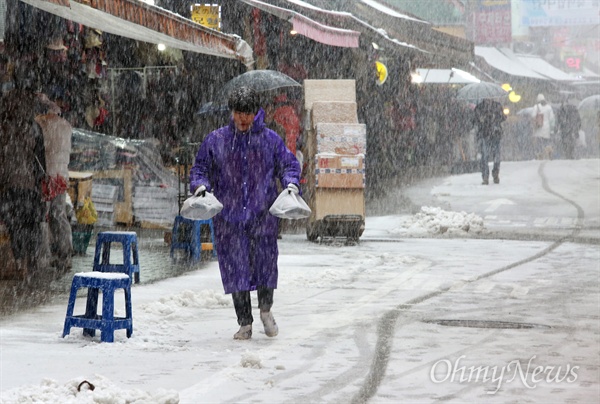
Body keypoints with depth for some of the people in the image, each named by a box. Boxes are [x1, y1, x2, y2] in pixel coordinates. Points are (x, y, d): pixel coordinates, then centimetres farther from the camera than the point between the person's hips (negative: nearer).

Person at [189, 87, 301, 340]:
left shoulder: (270, 140, 6)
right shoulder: (215, 141, 6)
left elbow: (288, 165, 11)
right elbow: (200, 167, 10)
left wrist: (291, 183, -9)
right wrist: (200, 185, -11)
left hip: (262, 215, 0)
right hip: (229, 217, 0)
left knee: (265, 264, -4)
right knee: (235, 269, 1)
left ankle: (265, 310, 24)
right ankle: (245, 323, 12)